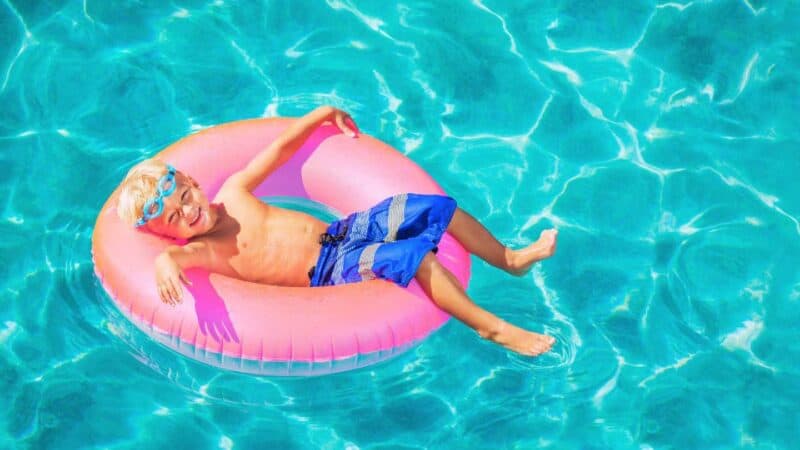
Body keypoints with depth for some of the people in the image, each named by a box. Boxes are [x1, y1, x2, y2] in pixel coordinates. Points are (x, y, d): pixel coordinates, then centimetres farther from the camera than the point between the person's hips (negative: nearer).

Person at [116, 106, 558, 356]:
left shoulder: (233, 192, 7)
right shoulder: (205, 249, -11)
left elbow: (281, 146, 16)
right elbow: (184, 251, -37)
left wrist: (324, 113, 23)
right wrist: (165, 260, -61)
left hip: (343, 229, 8)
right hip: (332, 270, -8)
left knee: (438, 207, -1)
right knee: (416, 256, -29)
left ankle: (510, 259, 19)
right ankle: (491, 327, -17)